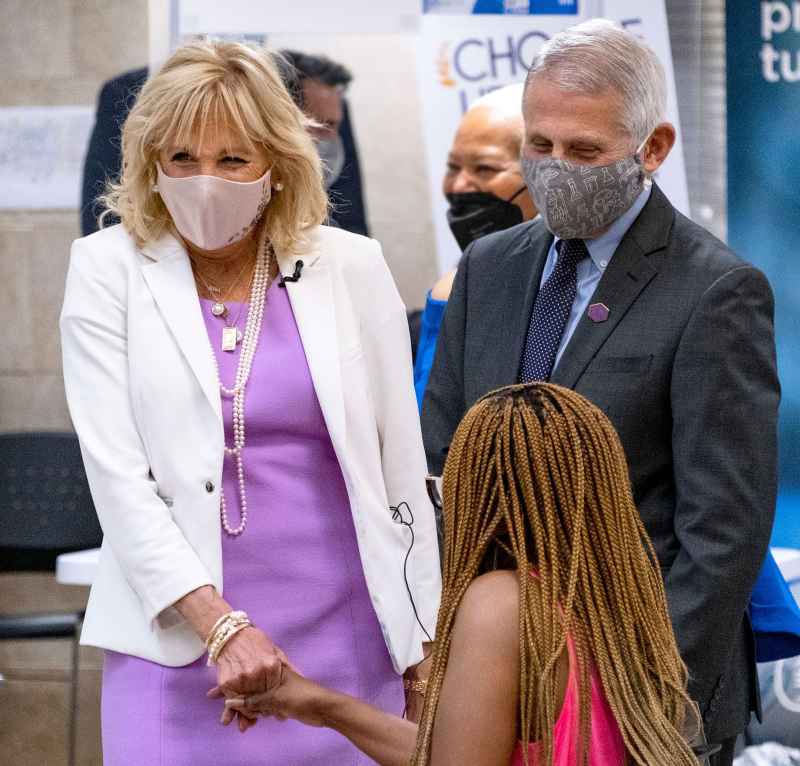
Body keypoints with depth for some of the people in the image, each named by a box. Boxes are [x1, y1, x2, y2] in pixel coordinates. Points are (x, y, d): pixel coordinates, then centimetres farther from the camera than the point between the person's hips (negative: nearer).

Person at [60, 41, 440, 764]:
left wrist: (424, 650, 6)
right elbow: (117, 476, -7)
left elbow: (402, 472, 8)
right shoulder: (108, 269, 1)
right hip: (179, 643, -1)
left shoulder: (350, 265, 4)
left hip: (342, 637, 1)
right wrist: (221, 625, -17)